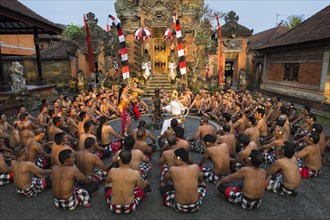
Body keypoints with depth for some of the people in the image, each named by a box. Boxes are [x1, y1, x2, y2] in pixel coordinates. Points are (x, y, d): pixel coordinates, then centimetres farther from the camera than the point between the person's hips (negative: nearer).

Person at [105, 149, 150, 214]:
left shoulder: (112, 171, -14)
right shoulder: (136, 173, -18)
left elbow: (107, 181, 9)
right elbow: (142, 187, 2)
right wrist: (146, 182, 25)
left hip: (114, 207, 2)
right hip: (130, 207, -1)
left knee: (107, 184, 27)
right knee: (145, 185, 22)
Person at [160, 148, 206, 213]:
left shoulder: (172, 169, -13)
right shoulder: (196, 167, -9)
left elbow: (164, 181, 10)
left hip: (180, 207, 0)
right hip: (195, 206, 0)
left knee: (162, 188, 21)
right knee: (202, 184, 30)